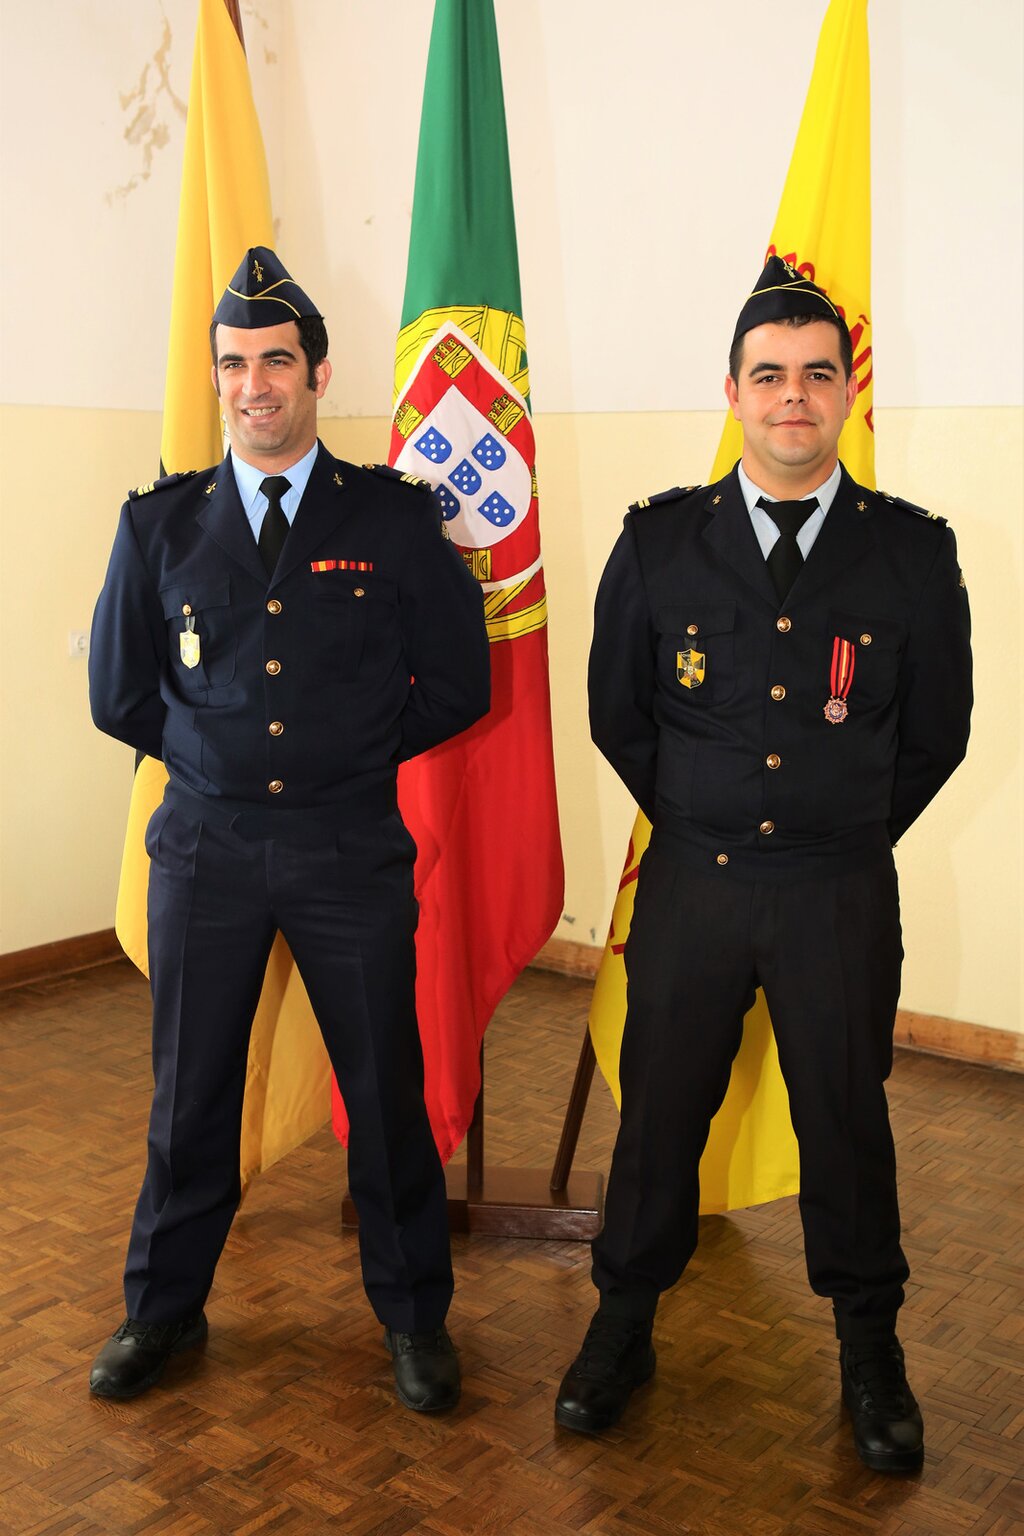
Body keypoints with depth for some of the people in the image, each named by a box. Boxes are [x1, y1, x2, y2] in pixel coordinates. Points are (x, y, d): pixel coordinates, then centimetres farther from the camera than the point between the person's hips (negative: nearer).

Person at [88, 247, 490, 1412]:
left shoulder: (395, 516, 0)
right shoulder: (160, 521, 5)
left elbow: (456, 684, 2)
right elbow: (118, 691, 10)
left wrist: (351, 753, 3)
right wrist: (216, 753, 7)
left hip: (351, 849, -1)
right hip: (204, 846, 2)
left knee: (387, 1091, 8)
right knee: (189, 1093, 12)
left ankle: (413, 1316, 28)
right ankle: (164, 1308, 34)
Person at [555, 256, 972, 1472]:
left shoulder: (913, 552, -3)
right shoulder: (660, 542, -2)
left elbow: (934, 735, 6)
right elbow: (615, 712, 9)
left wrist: (848, 835, 10)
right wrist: (697, 819, 11)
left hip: (840, 894, 0)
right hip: (691, 883, 1)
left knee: (846, 1120, 12)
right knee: (660, 1112, 11)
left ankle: (869, 1349, 34)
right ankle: (623, 1327, 32)